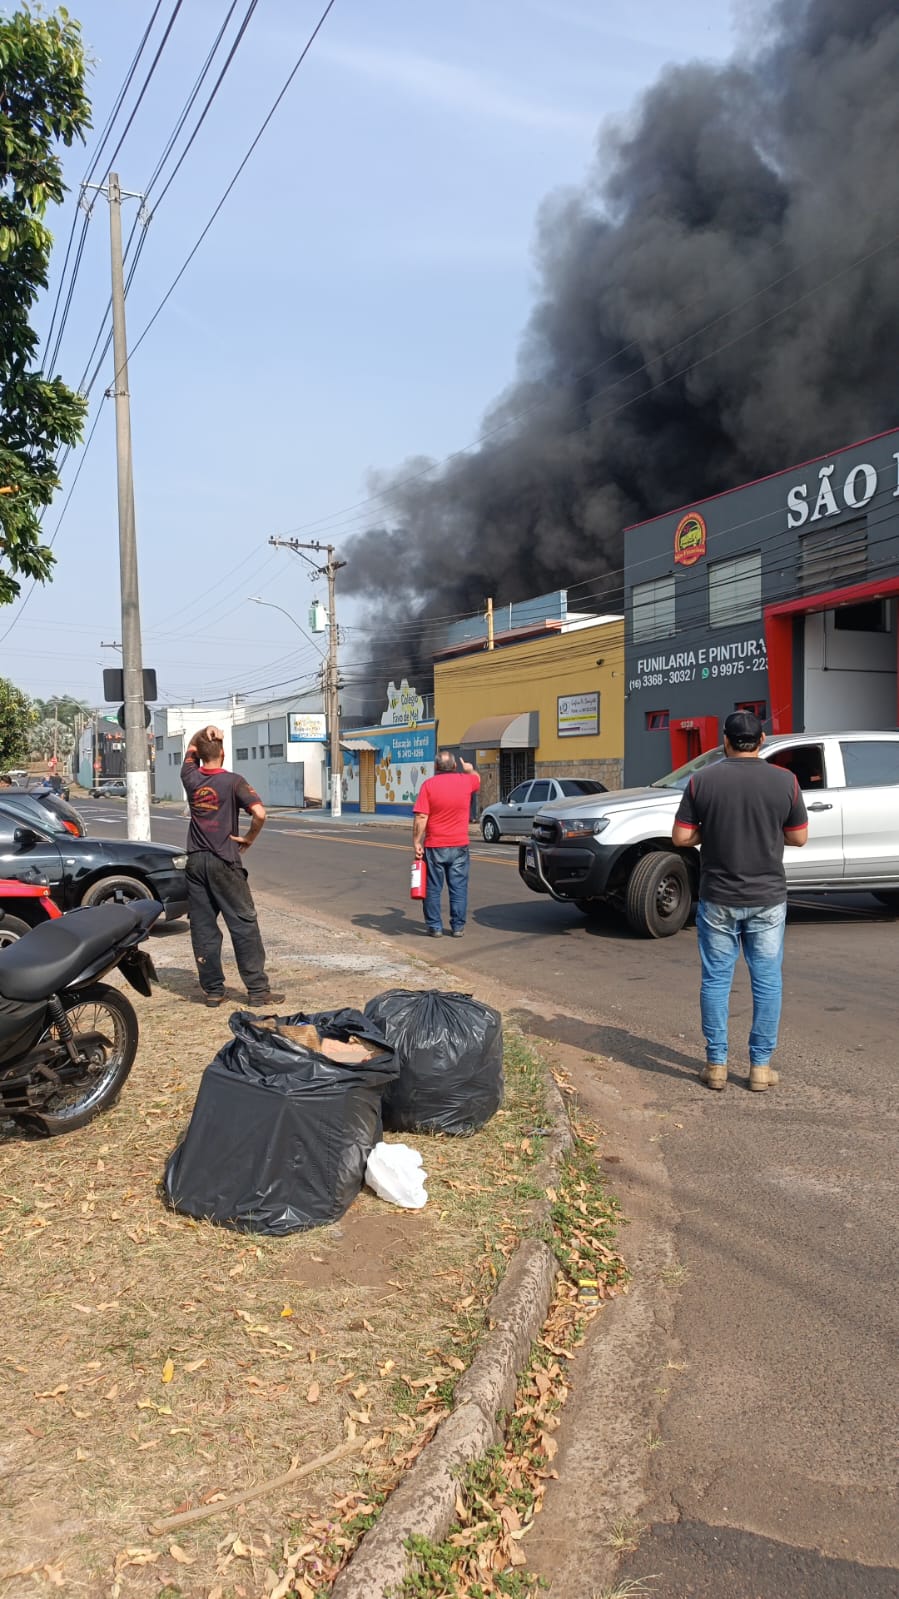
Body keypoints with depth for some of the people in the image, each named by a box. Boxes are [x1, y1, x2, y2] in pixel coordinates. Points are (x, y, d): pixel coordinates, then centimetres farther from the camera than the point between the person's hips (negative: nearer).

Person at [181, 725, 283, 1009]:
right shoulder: (233, 781, -9)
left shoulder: (191, 778, 4)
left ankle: (213, 990, 11)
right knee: (244, 924, 0)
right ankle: (257, 990, 0)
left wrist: (204, 731, 5)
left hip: (196, 862, 4)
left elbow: (190, 749, 23)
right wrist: (249, 838, -4)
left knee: (203, 927, 7)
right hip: (224, 862, -4)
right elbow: (259, 813, -20)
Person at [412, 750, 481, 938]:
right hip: (459, 846, 2)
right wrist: (469, 769, 47)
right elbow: (477, 778, 27)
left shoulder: (428, 785, -8)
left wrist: (416, 842, -7)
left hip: (434, 847, -2)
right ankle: (458, 927, 12)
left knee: (433, 889, 7)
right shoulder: (466, 781, 1)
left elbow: (420, 818, -13)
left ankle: (435, 927, 11)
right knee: (458, 888, 9)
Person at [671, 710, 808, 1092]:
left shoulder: (702, 780, -6)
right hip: (768, 898, 1)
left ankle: (716, 1064, 13)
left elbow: (681, 837, -6)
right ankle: (761, 1066, 15)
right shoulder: (784, 781, -4)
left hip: (718, 899, 0)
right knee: (767, 982, 10)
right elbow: (799, 837, 3)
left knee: (716, 980, 9)